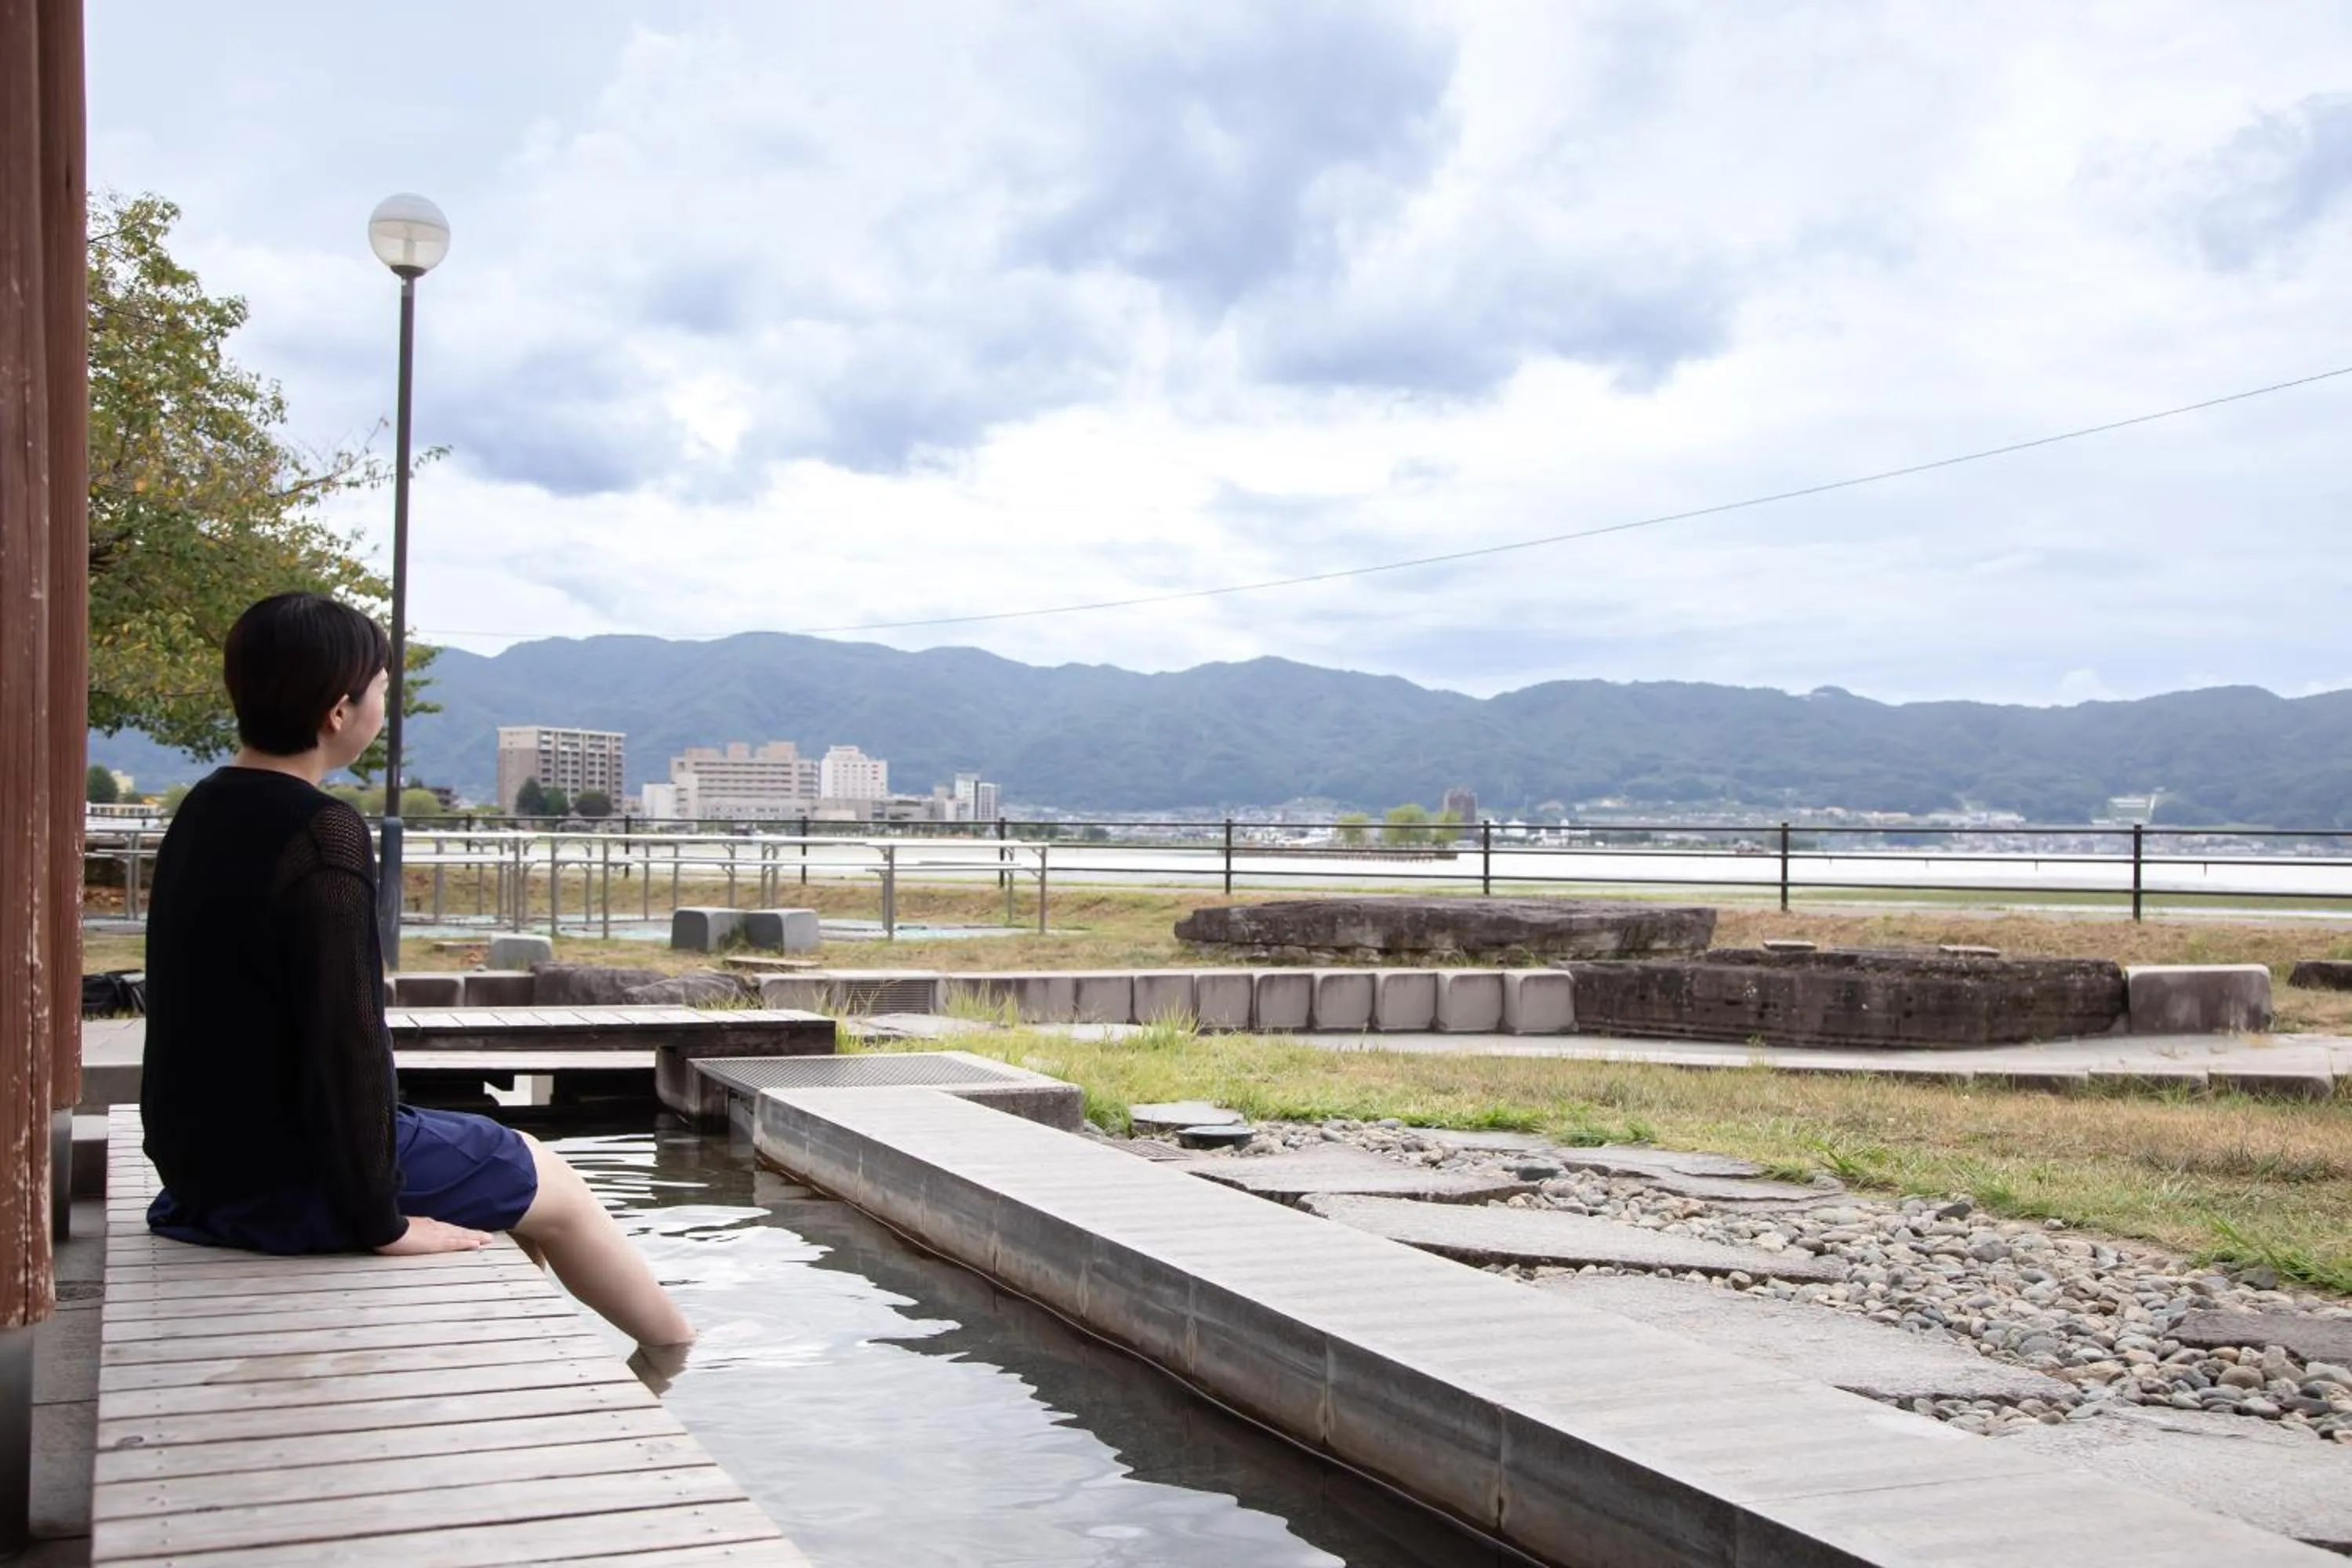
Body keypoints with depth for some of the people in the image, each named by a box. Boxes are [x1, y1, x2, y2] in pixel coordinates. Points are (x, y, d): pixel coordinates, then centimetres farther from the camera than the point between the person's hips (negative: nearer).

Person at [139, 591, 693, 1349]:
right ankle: (687, 1352, 27)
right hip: (287, 1180, -9)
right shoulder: (322, 834, -22)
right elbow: (342, 1035, -24)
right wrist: (379, 1219, -16)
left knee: (515, 1159, 25)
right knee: (553, 1187, 9)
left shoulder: (203, 813, 7)